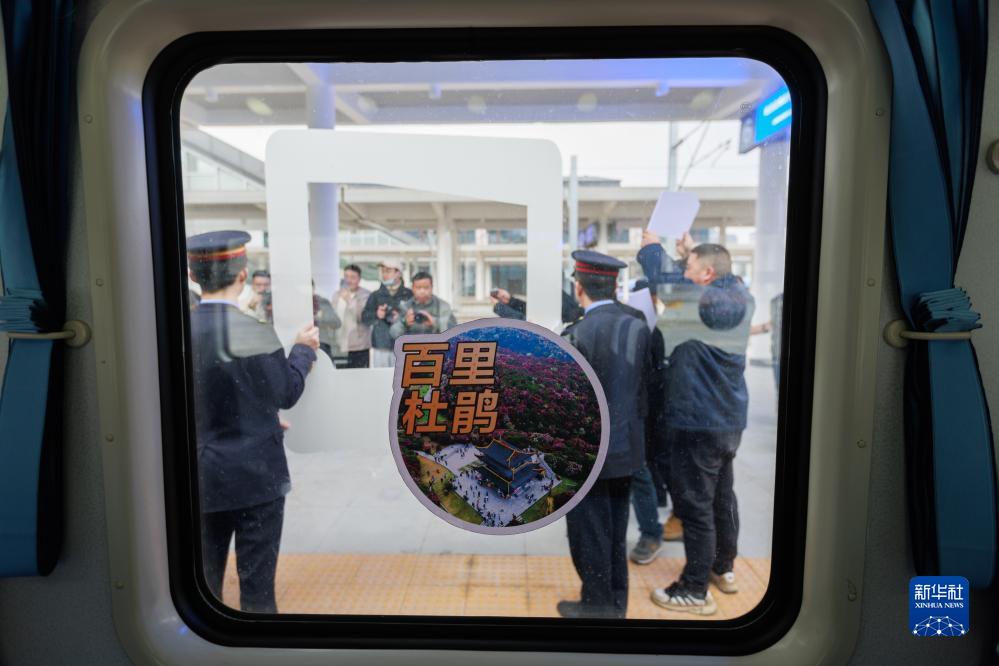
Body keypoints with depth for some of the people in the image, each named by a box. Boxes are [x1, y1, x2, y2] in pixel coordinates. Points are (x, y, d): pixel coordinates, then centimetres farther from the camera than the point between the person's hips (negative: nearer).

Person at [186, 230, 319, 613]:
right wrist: (303, 349, 8)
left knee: (203, 580, 20)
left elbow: (199, 399, 5)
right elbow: (286, 394, -7)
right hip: (255, 474, -5)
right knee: (256, 581, 9)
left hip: (200, 477, 5)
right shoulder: (256, 334, -19)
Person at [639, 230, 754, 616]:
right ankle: (724, 569, 38)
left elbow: (662, 276, -16)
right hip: (730, 419, 9)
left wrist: (650, 246, 3)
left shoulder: (699, 299, -19)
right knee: (722, 495, 21)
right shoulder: (741, 296, 4)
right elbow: (723, 274, 24)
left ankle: (695, 591, 14)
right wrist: (691, 251, 20)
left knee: (695, 505, 2)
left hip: (698, 422, -9)